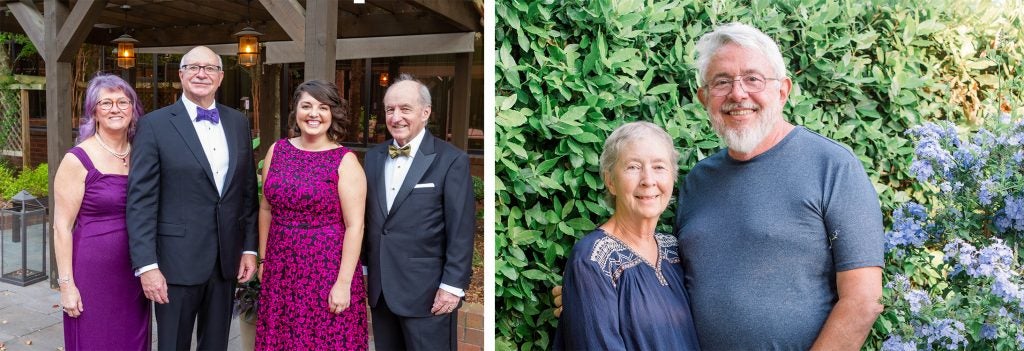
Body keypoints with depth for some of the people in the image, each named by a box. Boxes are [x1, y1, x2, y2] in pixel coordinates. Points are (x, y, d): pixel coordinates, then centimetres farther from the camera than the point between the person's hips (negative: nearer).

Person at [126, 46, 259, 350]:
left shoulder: (238, 122, 8)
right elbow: (141, 200, -9)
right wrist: (146, 265, -15)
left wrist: (249, 247, 7)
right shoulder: (155, 125, -5)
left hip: (227, 259, 4)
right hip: (178, 261, -4)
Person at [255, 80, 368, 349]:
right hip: (281, 268, 4)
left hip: (327, 269, -4)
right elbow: (266, 209, 13)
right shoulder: (277, 151, 4)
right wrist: (263, 259, 14)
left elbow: (354, 225, -12)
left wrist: (343, 283, -15)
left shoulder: (345, 161, -10)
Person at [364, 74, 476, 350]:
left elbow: (461, 230, -11)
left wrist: (453, 285, -14)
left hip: (426, 291, -5)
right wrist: (363, 270, 13)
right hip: (379, 288, 6)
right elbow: (368, 218, 13)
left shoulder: (451, 160, -9)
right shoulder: (374, 157, 9)